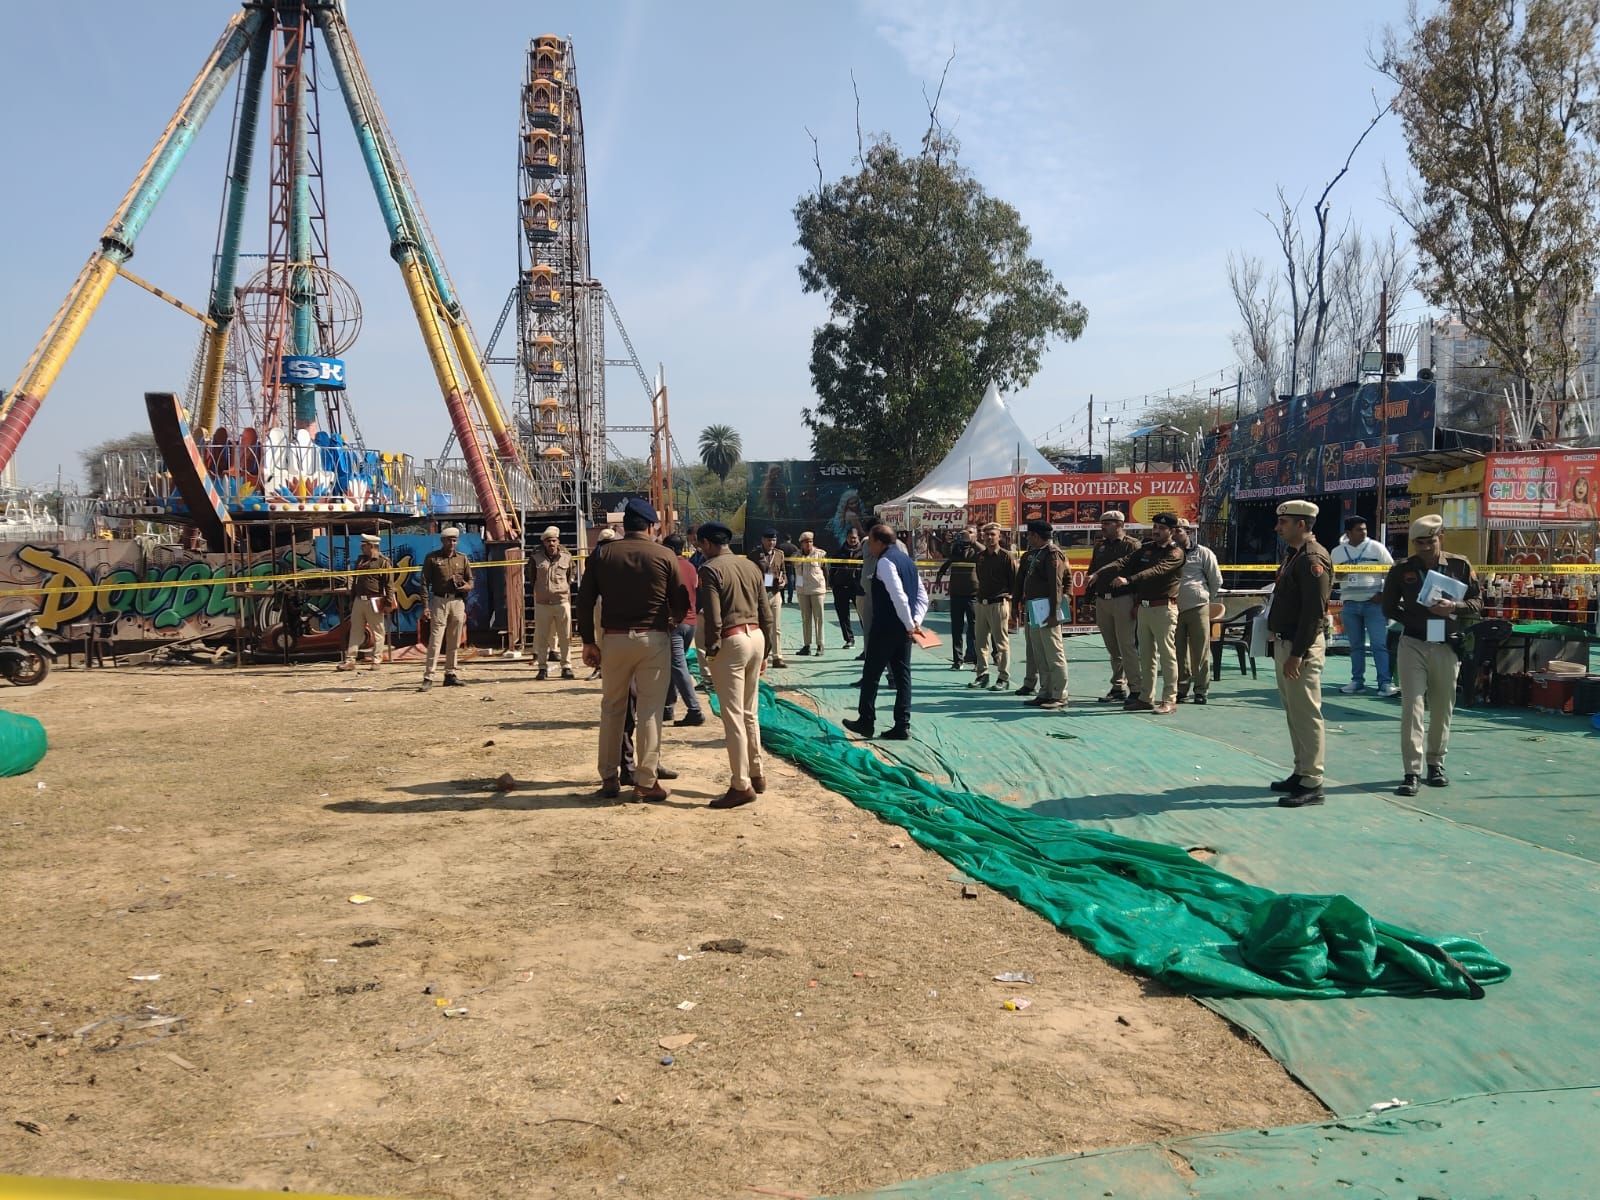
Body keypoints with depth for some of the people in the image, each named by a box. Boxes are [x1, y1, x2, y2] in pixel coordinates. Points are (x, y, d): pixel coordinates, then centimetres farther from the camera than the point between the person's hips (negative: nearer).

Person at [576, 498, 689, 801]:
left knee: (612, 708, 14)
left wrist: (588, 641, 9)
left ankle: (609, 778, 19)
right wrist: (671, 624, 20)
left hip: (614, 639, 2)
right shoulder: (664, 556, -3)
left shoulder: (602, 556, 3)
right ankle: (646, 781, 4)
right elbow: (681, 603, 0)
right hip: (654, 639, -2)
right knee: (650, 710, 2)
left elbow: (584, 601, 2)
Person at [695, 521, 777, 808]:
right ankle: (757, 774, 25)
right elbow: (766, 613, 14)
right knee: (750, 713, 18)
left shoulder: (711, 569, -9)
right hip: (755, 637, 8)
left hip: (730, 641, -8)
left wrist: (711, 650, -7)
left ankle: (741, 785, -2)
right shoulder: (750, 566, 13)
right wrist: (764, 650, 20)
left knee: (733, 716, -4)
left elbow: (713, 617, -16)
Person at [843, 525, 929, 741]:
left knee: (871, 674, 5)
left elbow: (898, 596, -24)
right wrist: (916, 621, 3)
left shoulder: (885, 562, -14)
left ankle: (866, 721, 12)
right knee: (902, 675, 8)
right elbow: (923, 596, 12)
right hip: (903, 629, 8)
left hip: (885, 627, -8)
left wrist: (910, 624, -18)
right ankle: (902, 725, 8)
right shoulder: (907, 560, 14)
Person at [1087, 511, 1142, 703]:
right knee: (1112, 648, 11)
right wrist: (1092, 594, 7)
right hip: (1102, 600, 6)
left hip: (1123, 599, -6)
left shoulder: (1131, 545, -3)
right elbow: (1092, 571, 19)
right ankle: (1118, 687, 17)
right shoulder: (1099, 546, 16)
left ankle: (1137, 689, -6)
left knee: (1126, 646, -9)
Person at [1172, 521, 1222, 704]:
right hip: (1174, 609, 3)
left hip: (1198, 609, -3)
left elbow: (1216, 581, 7)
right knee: (1178, 651, 5)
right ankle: (1181, 690, 13)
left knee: (1200, 652, -2)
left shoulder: (1203, 553, 3)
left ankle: (1201, 690, 5)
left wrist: (1206, 598, 11)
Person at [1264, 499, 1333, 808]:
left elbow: (1314, 611, -22)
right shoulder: (1294, 555, 16)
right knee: (1294, 714, 16)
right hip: (1284, 643, 11)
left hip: (1301, 647, -11)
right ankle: (1301, 773, 25)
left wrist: (1297, 654, -23)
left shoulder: (1313, 559, -16)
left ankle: (1312, 784, -1)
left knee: (1306, 715, -6)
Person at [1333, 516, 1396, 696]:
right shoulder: (1337, 552, 8)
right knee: (1356, 645, 8)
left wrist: (1384, 594, -8)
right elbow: (1332, 577, 14)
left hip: (1374, 603, -3)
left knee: (1380, 644, -8)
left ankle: (1386, 682, -7)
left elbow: (1391, 572, 1)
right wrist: (1338, 574, -9)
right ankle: (1357, 681, 15)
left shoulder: (1377, 548, 1)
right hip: (1350, 603, 3)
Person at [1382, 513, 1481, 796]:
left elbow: (1477, 604, 5)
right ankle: (1411, 772, -6)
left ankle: (1436, 763, 25)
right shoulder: (1401, 571, 1)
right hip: (1413, 645, -1)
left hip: (1447, 646, 1)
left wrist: (1454, 607, -15)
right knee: (1412, 707, -7)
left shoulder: (1460, 566, 3)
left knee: (1442, 709, 10)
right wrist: (1417, 618, -5)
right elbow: (1389, 608, 9)